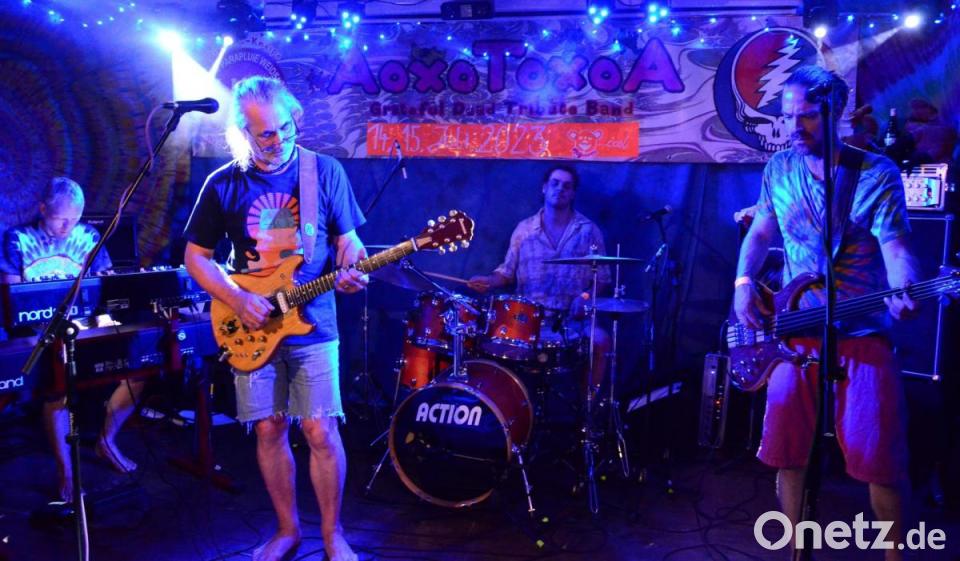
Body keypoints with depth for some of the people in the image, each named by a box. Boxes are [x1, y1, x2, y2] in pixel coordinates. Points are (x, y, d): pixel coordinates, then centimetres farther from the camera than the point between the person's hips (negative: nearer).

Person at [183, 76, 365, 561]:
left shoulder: (325, 171, -2)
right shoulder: (224, 184, -1)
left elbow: (347, 239, 3)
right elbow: (196, 255, 5)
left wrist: (352, 271, -20)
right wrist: (236, 299, -11)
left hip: (313, 325, -1)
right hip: (251, 327, 2)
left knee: (320, 432, -3)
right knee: (269, 430, 8)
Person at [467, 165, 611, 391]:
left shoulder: (589, 230, 5)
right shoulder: (524, 229, 8)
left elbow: (602, 278, 7)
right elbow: (508, 271, 12)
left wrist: (586, 296, -13)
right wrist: (489, 281, -8)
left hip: (573, 316, -1)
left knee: (600, 340, -28)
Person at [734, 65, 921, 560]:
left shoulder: (877, 175, -8)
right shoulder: (779, 168, 5)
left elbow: (895, 247, -15)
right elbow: (760, 232, 15)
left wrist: (903, 294, -37)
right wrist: (744, 282, -2)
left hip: (863, 335, -3)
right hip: (794, 332, 4)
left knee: (877, 456, -6)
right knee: (786, 450, 5)